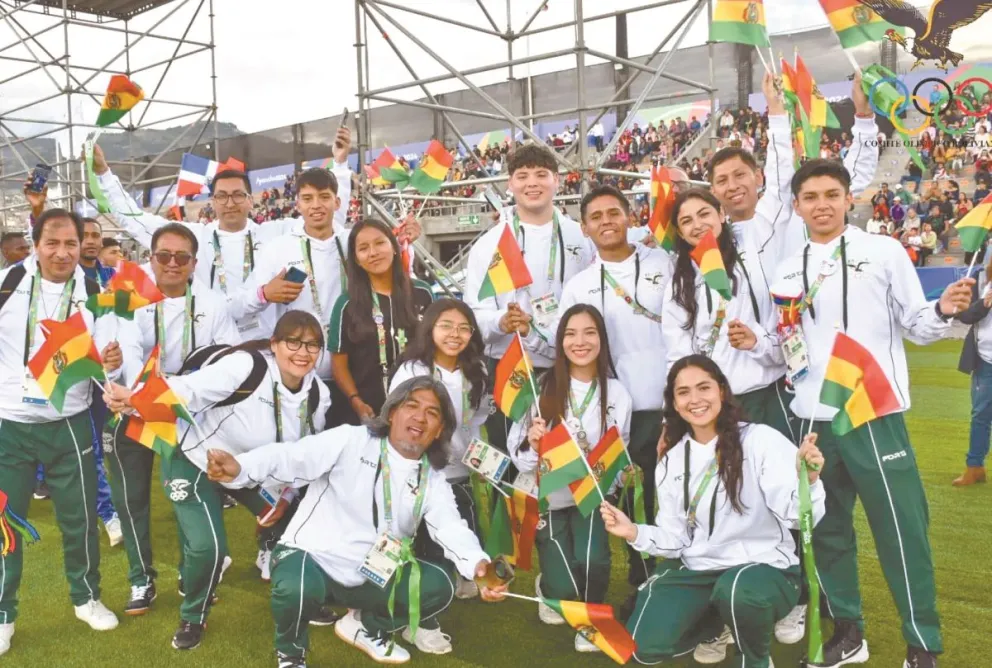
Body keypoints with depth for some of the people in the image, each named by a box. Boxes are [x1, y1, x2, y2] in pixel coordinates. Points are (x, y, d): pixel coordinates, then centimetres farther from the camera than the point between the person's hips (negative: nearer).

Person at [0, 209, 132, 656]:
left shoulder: (94, 296, -5)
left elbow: (105, 360, -9)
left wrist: (111, 363, -30)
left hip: (68, 424, 1)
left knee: (79, 516, 11)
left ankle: (86, 596, 32)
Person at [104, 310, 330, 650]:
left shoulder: (318, 395, -10)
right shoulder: (247, 366, -30)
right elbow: (189, 390, -38)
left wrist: (286, 497, -5)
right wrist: (133, 397, -53)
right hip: (196, 461, -6)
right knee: (207, 546, -18)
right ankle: (192, 618, 13)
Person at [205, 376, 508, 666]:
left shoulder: (433, 481, 0)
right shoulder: (349, 441, -13)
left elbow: (452, 527, -15)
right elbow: (291, 458, -24)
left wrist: (478, 564, -38)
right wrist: (239, 467, -45)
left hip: (370, 576, 5)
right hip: (311, 556, -4)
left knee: (438, 587, -13)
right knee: (296, 589, -37)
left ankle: (364, 625, 15)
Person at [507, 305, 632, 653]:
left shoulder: (616, 393, -3)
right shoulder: (542, 386, -10)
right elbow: (516, 449, -6)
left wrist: (616, 473, -12)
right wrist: (532, 445, -26)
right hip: (549, 497, -1)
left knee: (593, 561, -25)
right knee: (564, 587, -11)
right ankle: (547, 587, 29)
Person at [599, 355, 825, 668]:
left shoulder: (762, 440, -11)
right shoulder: (672, 461, 6)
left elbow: (797, 518, -19)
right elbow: (675, 539, 7)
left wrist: (808, 480, -38)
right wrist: (635, 533, -10)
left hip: (766, 567, -5)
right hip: (697, 570, 5)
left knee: (737, 590, -39)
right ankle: (716, 624, 22)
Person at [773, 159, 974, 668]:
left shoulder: (883, 252, 0)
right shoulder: (788, 271, 9)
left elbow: (916, 325, 0)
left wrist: (943, 311, -20)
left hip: (874, 414, -4)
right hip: (813, 418, 4)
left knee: (900, 529, -1)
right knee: (826, 527, 11)